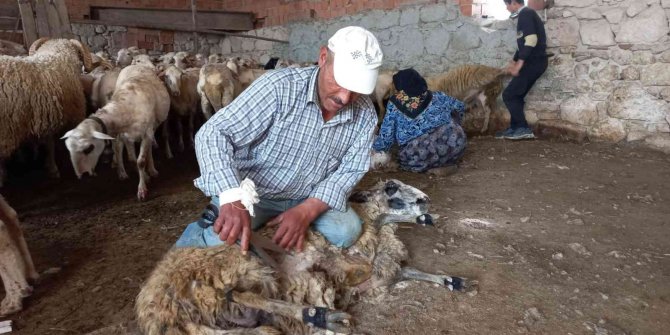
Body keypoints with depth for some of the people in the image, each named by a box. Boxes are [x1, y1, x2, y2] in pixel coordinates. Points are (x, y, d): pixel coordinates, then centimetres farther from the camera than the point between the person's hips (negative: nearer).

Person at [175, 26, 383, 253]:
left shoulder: (365, 115, -11)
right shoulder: (280, 87, -26)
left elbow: (350, 170, -6)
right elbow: (213, 134, -29)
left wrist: (307, 211, -23)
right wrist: (232, 199, -45)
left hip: (308, 199, 4)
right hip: (249, 192, -4)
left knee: (347, 230, -17)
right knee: (222, 239, -26)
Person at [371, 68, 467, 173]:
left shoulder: (394, 105, 7)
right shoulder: (437, 97, 14)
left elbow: (386, 137, 7)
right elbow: (460, 107, 31)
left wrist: (375, 149, 27)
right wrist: (453, 124, 50)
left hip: (418, 159, -2)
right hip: (454, 146, 3)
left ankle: (431, 167, 6)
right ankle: (447, 162, 20)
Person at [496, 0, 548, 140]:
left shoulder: (525, 14, -11)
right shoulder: (527, 14, 21)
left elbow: (531, 40, -22)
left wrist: (520, 63, -23)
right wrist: (513, 61, 27)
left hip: (533, 62, -10)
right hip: (534, 62, 10)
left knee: (509, 95, -8)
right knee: (516, 96, 12)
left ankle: (524, 129, -7)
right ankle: (515, 129, 15)